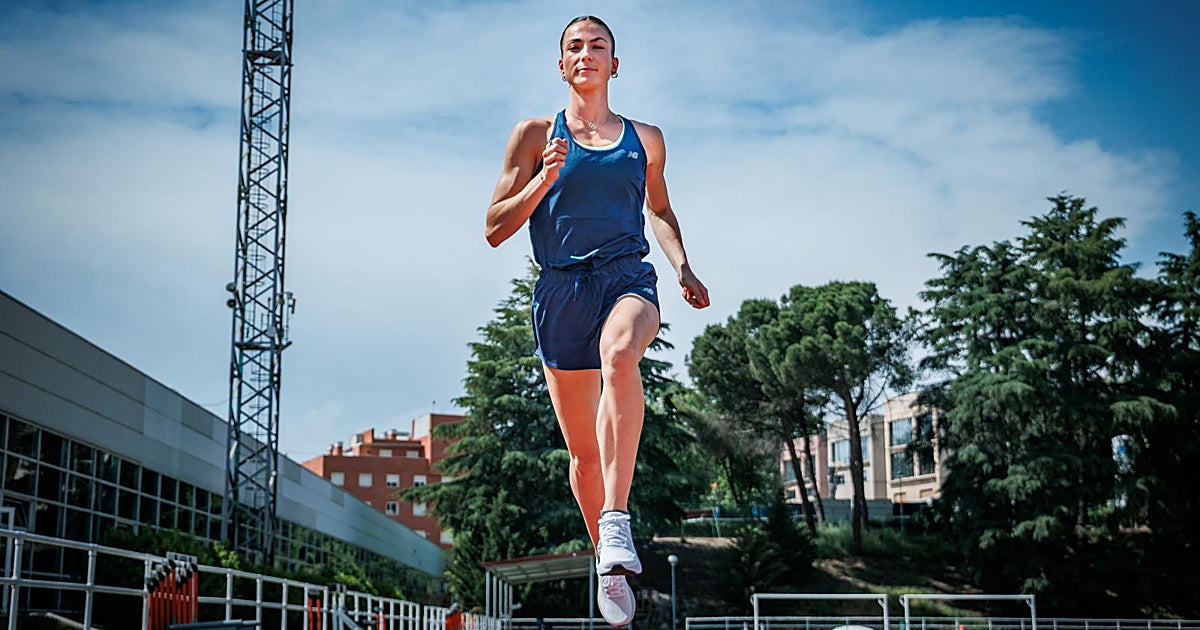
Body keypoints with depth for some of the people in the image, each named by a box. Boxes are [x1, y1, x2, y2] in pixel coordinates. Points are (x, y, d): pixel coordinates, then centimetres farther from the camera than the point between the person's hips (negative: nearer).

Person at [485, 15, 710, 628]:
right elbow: (496, 228, 7)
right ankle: (609, 566, 23)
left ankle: (617, 522, -43)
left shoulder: (645, 139, 16)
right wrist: (545, 180, -8)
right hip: (561, 288, 1)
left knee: (619, 357, -38)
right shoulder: (536, 135, 10)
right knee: (584, 452, 4)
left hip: (627, 277, 0)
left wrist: (684, 269, 13)